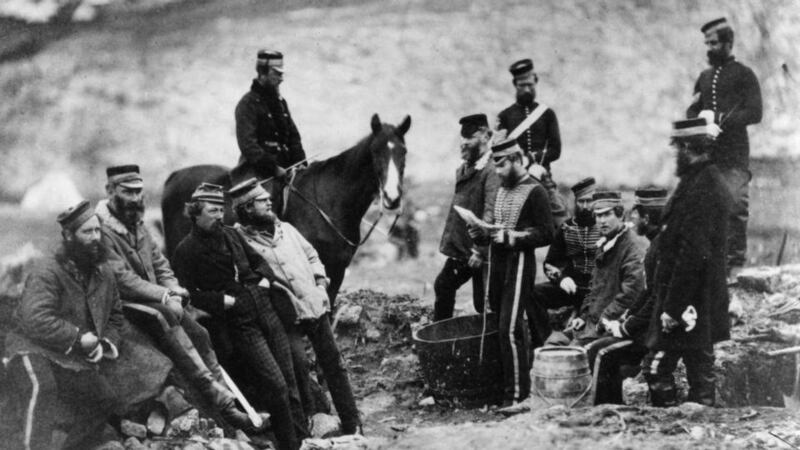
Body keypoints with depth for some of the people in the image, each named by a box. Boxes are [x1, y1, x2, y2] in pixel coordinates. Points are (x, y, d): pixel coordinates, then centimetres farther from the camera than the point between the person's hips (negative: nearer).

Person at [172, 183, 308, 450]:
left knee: (290, 380, 8)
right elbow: (189, 294, -10)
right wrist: (222, 300, -17)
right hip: (240, 324, -6)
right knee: (276, 385, -10)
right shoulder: (186, 251, -4)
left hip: (267, 311, 6)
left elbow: (258, 261, 25)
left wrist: (265, 278, 6)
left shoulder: (230, 235, 14)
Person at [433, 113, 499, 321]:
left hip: (479, 251, -9)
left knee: (483, 303, -2)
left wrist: (480, 251, -27)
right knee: (443, 286, 18)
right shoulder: (463, 170, 12)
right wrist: (447, 240, 15)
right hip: (459, 248, 9)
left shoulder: (491, 171, -17)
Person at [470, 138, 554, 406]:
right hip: (497, 263, 8)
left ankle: (517, 392, -7)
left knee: (510, 328, -11)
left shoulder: (535, 192, -7)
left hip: (519, 263, -8)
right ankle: (505, 381, 17)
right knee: (500, 325, 9)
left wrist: (510, 237, -20)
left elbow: (546, 234, -13)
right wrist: (482, 234, 5)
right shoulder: (501, 190, 18)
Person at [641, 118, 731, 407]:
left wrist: (673, 307, -21)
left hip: (687, 305, -10)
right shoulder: (712, 180, 13)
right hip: (705, 301, 10)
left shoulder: (700, 188, -19)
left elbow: (693, 254, -24)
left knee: (658, 367, -3)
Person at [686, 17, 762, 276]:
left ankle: (736, 262, -5)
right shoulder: (705, 77, 20)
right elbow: (691, 111, 19)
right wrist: (701, 119, -4)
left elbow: (754, 113, -7)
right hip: (706, 152, 5)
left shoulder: (744, 75, 3)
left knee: (735, 205, -11)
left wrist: (720, 119, -15)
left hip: (734, 156, -5)